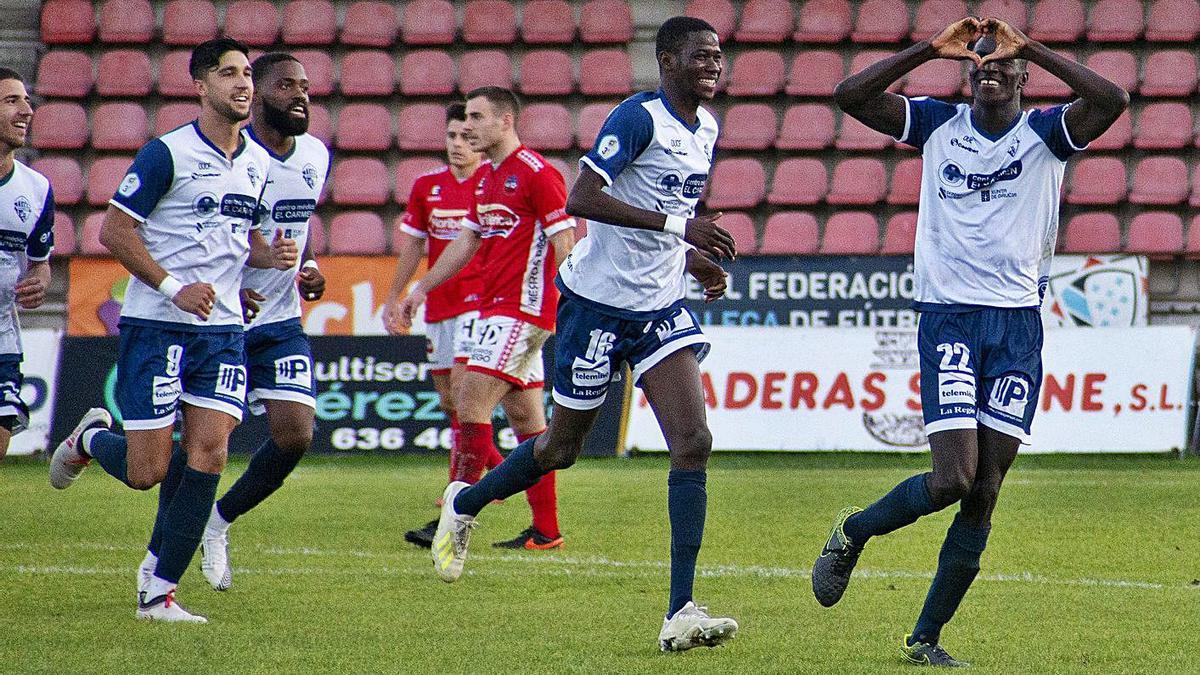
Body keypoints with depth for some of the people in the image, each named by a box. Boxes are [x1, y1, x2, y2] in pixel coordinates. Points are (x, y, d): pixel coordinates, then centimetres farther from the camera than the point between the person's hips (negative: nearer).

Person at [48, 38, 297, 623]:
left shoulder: (259, 163, 12)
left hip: (223, 328, 5)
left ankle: (158, 592, -2)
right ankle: (89, 439, 31)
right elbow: (114, 230, -9)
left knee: (209, 452, -9)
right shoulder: (166, 153, -9)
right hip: (155, 327, -5)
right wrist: (174, 287, -17)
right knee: (146, 471, -5)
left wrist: (271, 255, 2)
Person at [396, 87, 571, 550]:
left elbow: (565, 244, -14)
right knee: (527, 415, 9)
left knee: (471, 402, -13)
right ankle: (546, 529, 11)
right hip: (495, 309, 9)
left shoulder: (537, 173, -12)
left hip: (522, 310, -9)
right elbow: (467, 241, 24)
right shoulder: (486, 178, 16)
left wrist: (565, 312, -19)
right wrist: (421, 289, 20)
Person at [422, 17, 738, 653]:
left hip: (660, 307, 6)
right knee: (561, 447, 8)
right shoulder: (638, 118, -17)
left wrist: (692, 258, 8)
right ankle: (464, 504, 40)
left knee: (693, 444, -11)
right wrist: (677, 225, -31)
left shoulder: (706, 128, 9)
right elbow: (580, 199, -27)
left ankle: (680, 613, -15)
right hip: (598, 300, -6)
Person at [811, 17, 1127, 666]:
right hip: (948, 315, -1)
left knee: (984, 493, -1)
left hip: (1018, 324, 1)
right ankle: (852, 533, 14)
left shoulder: (1046, 133, 4)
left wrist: (1032, 49, -12)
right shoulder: (939, 124, 6)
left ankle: (926, 637, 8)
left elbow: (1111, 100, -15)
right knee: (954, 477, -15)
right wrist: (931, 49, -7)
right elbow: (850, 96, -3)